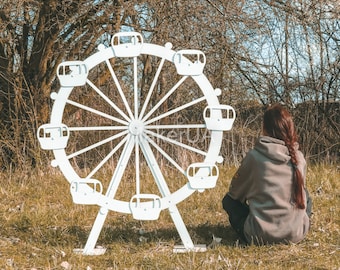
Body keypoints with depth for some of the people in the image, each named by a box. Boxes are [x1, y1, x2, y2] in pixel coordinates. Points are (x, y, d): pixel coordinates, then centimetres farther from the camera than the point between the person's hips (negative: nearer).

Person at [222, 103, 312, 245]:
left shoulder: (254, 156, -9)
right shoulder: (299, 157, 0)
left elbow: (235, 191, 6)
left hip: (260, 237, -3)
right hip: (296, 235, 3)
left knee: (229, 200, 21)